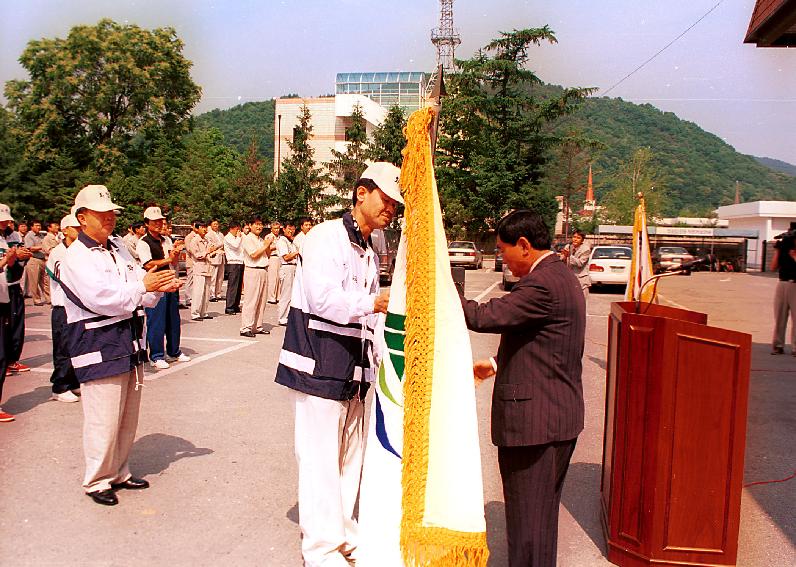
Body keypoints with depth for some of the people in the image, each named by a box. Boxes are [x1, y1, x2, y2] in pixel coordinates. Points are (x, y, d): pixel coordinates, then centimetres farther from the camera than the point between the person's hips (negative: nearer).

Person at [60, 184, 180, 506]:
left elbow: (141, 285, 10)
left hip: (130, 342, 8)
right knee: (103, 419, -1)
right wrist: (143, 286, -20)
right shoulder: (76, 257, -10)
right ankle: (96, 480, 17)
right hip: (98, 347, -8)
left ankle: (118, 472, 32)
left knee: (128, 416, 16)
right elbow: (100, 296, -22)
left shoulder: (118, 247, 12)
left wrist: (161, 285, -11)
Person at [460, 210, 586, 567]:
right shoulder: (561, 277, 13)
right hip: (559, 415, 11)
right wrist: (497, 363, 16)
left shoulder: (541, 283, -21)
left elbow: (484, 317, -24)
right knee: (542, 509, 23)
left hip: (533, 417, -10)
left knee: (527, 515, 3)